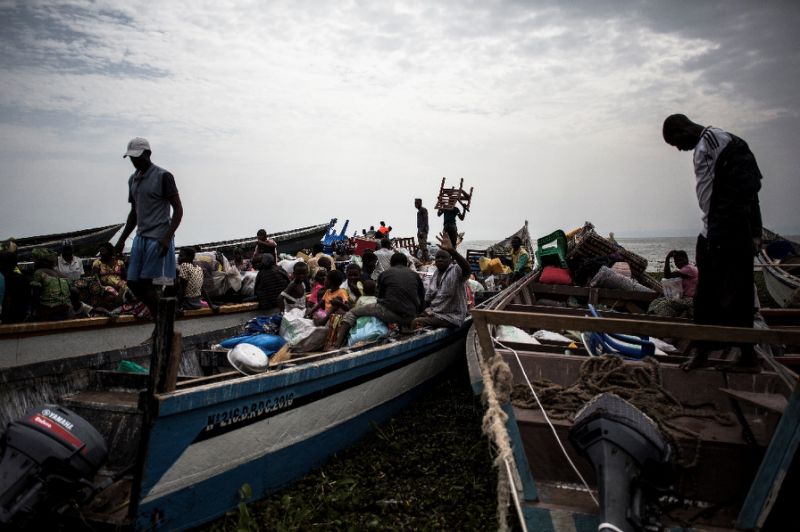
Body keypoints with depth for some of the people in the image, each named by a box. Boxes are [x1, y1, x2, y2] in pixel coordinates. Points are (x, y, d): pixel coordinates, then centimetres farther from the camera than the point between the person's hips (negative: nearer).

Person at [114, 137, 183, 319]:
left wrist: (167, 237, -20)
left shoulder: (163, 176, -8)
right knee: (133, 282, 6)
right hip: (140, 237, 8)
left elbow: (178, 209, -11)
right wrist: (122, 239, 17)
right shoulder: (133, 179, 15)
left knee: (146, 283, -9)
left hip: (158, 240, -8)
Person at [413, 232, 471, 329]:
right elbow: (428, 296, 18)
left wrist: (451, 250, -50)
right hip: (434, 312, 8)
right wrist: (427, 310, -1)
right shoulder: (436, 273, 13)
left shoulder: (456, 271, -12)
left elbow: (468, 270, -37)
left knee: (416, 323, -21)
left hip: (450, 316, -8)